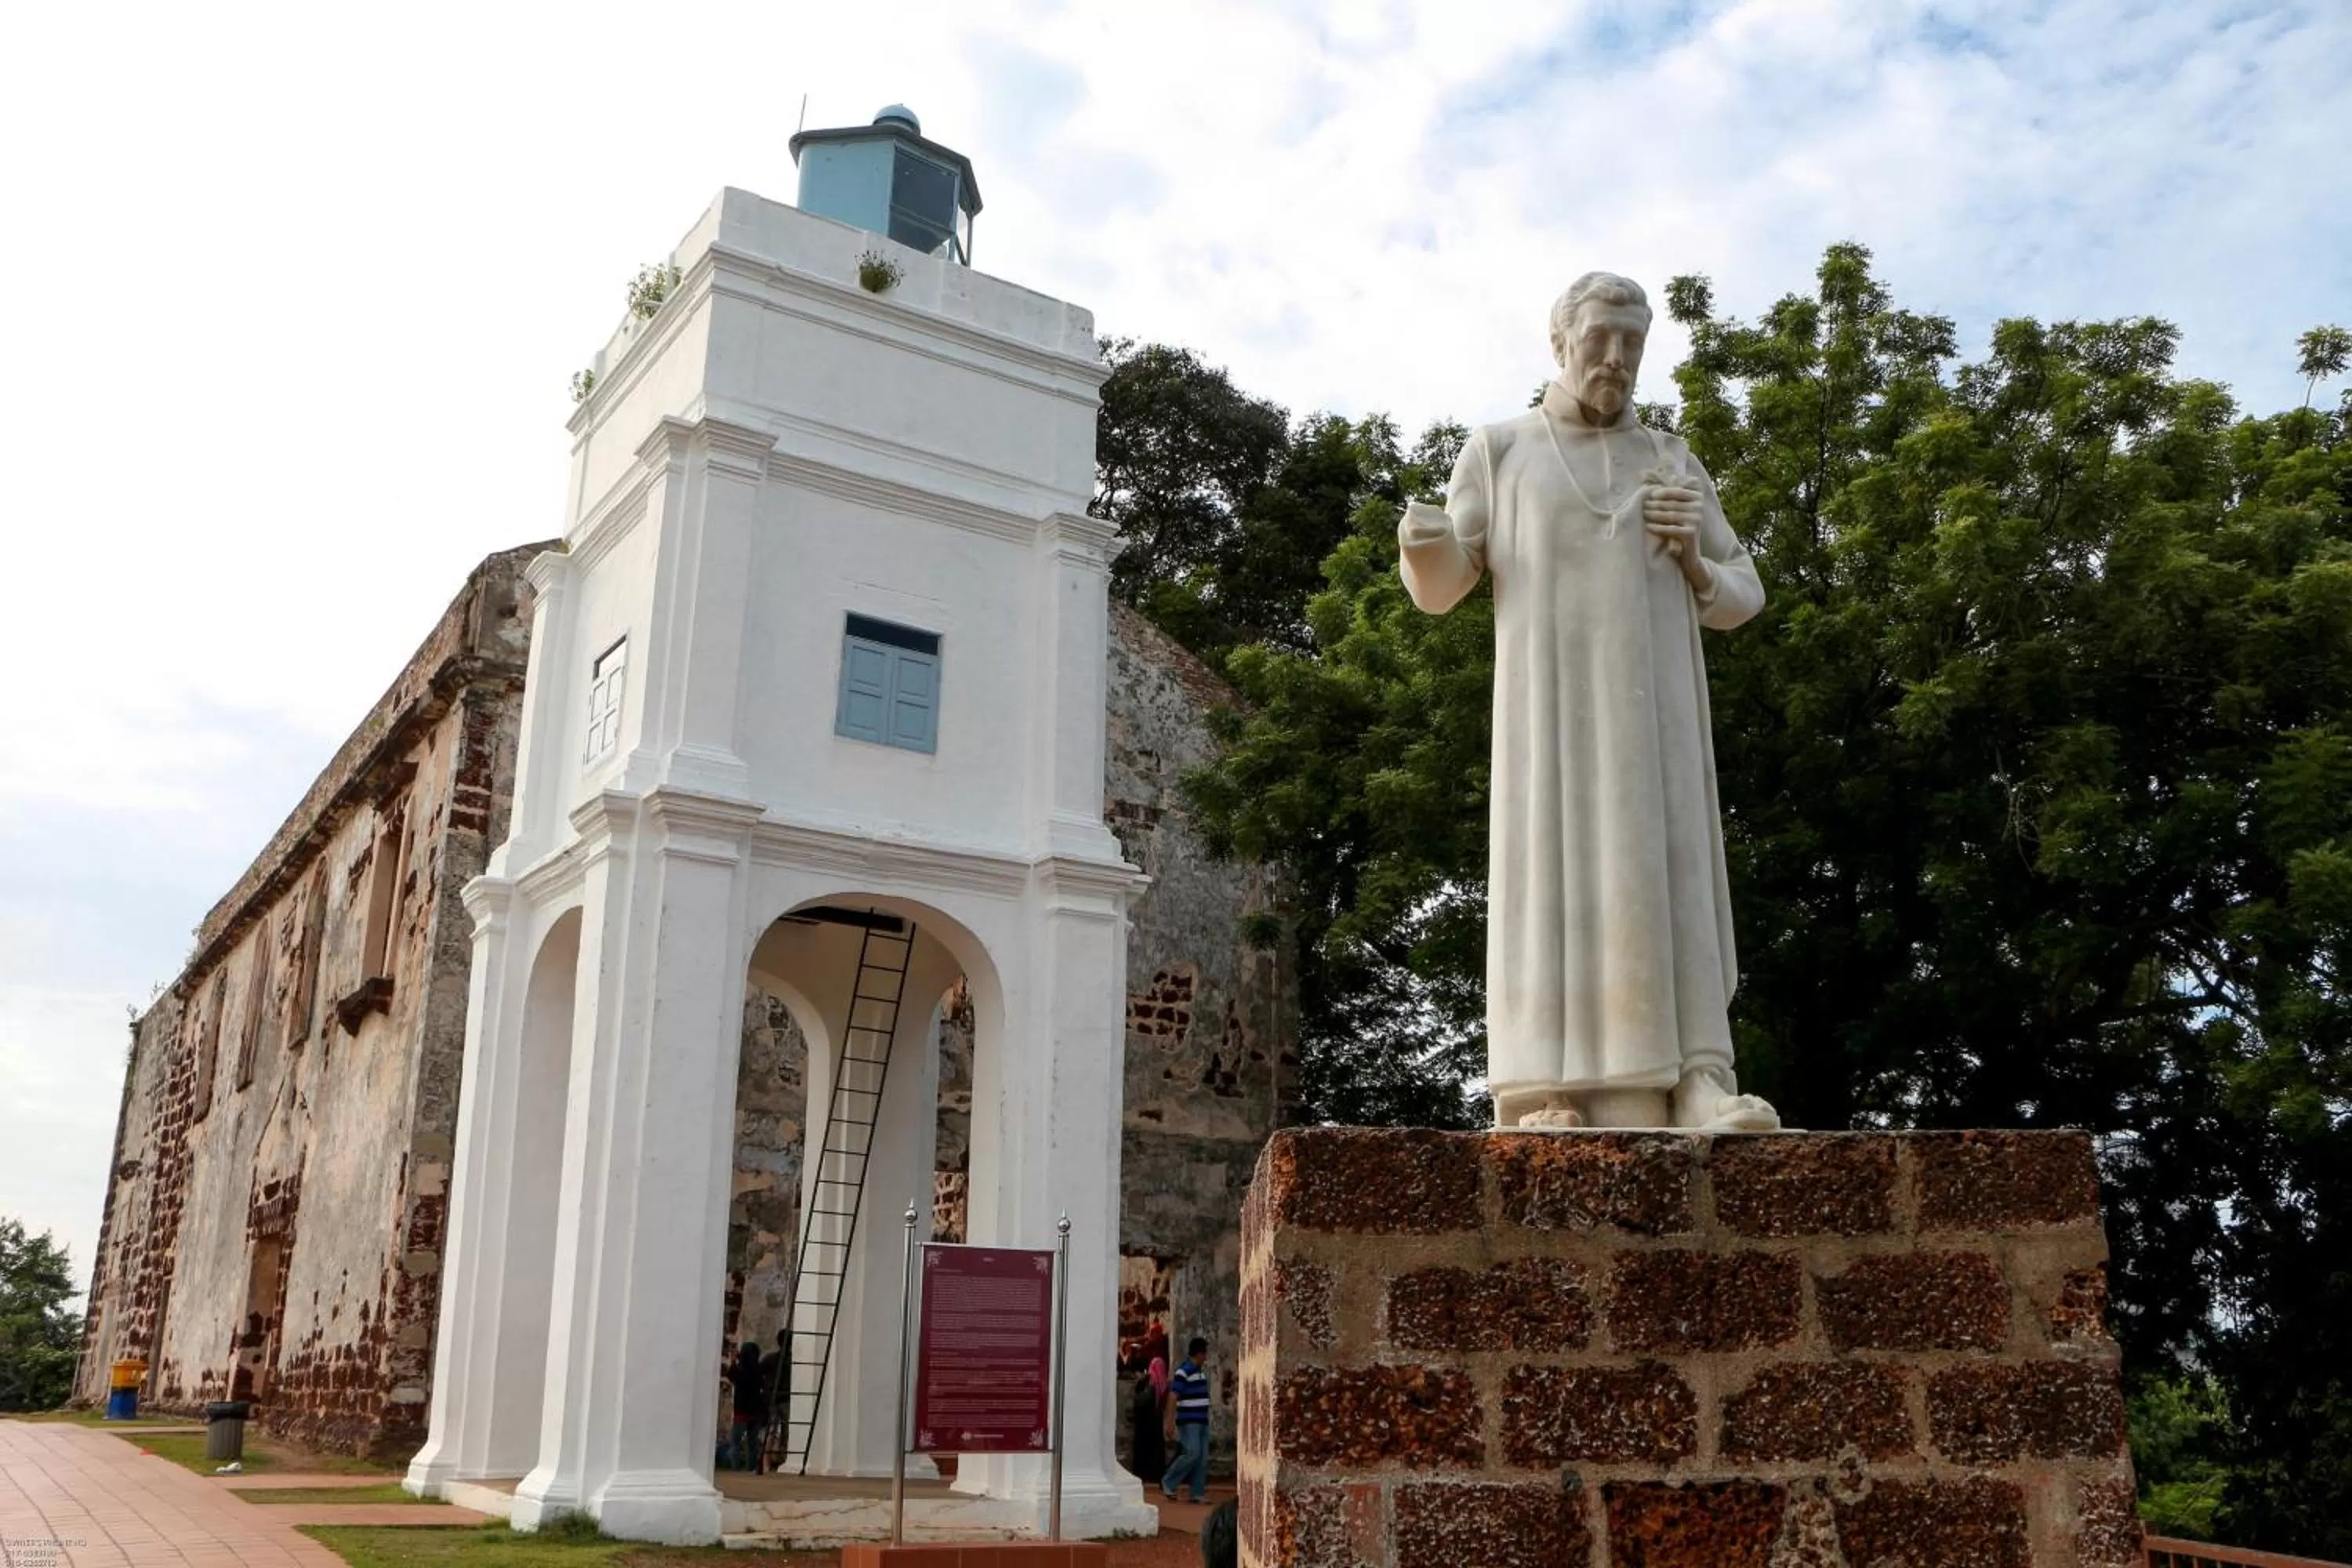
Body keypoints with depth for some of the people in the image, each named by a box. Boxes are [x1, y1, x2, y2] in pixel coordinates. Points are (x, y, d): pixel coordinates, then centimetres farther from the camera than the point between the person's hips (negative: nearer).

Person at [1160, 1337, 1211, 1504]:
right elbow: (1173, 1398, -16)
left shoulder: (1200, 1372, 15)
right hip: (1189, 1421, -9)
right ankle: (1168, 1484, -2)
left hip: (1201, 1421, 9)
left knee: (1203, 1457, 3)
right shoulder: (1183, 1372, -13)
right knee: (1192, 1454, -15)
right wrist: (1170, 1422, -21)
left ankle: (1198, 1493, 5)